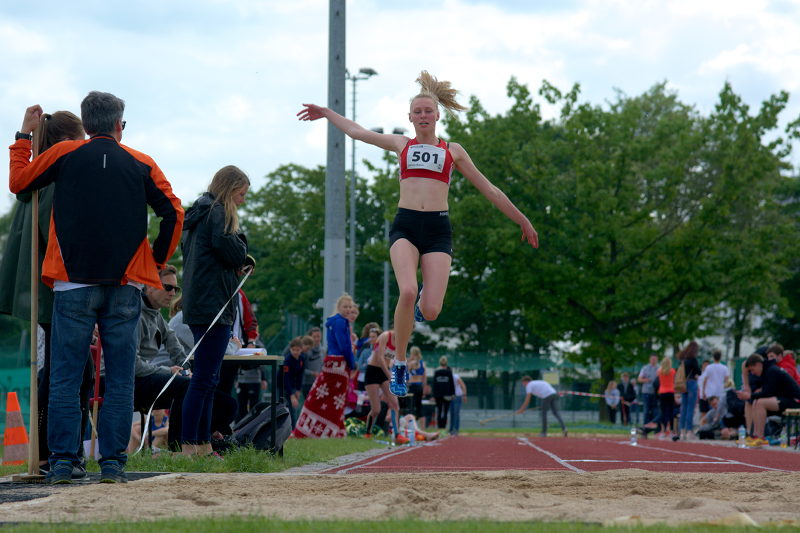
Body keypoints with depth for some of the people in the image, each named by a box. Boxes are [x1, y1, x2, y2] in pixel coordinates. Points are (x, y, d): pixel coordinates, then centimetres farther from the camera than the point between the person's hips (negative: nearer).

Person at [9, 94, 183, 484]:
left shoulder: (64, 154, 4)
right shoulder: (141, 165, 7)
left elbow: (18, 183, 15)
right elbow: (174, 213, 4)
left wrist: (24, 137, 26)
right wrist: (157, 260, 14)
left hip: (74, 285, -1)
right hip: (125, 287, 1)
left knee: (65, 378, 1)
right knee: (120, 381, 4)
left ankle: (62, 462, -3)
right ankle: (113, 463, 1)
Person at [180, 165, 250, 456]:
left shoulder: (199, 213, 20)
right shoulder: (218, 213, -10)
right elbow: (234, 254, -17)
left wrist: (240, 261, 12)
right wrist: (241, 240, 5)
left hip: (198, 306, 10)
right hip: (214, 306, -10)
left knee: (206, 379, 13)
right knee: (204, 379, -11)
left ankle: (203, 444, 16)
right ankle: (190, 446, -12)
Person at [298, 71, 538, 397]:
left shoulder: (453, 151, 16)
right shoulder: (401, 145, 17)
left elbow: (489, 190, 20)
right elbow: (355, 131, 29)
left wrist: (522, 221, 21)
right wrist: (326, 113, 38)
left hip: (438, 229, 0)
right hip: (405, 226, 0)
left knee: (430, 311, -14)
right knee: (407, 291, -28)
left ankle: (423, 303, 27)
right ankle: (399, 364, -12)